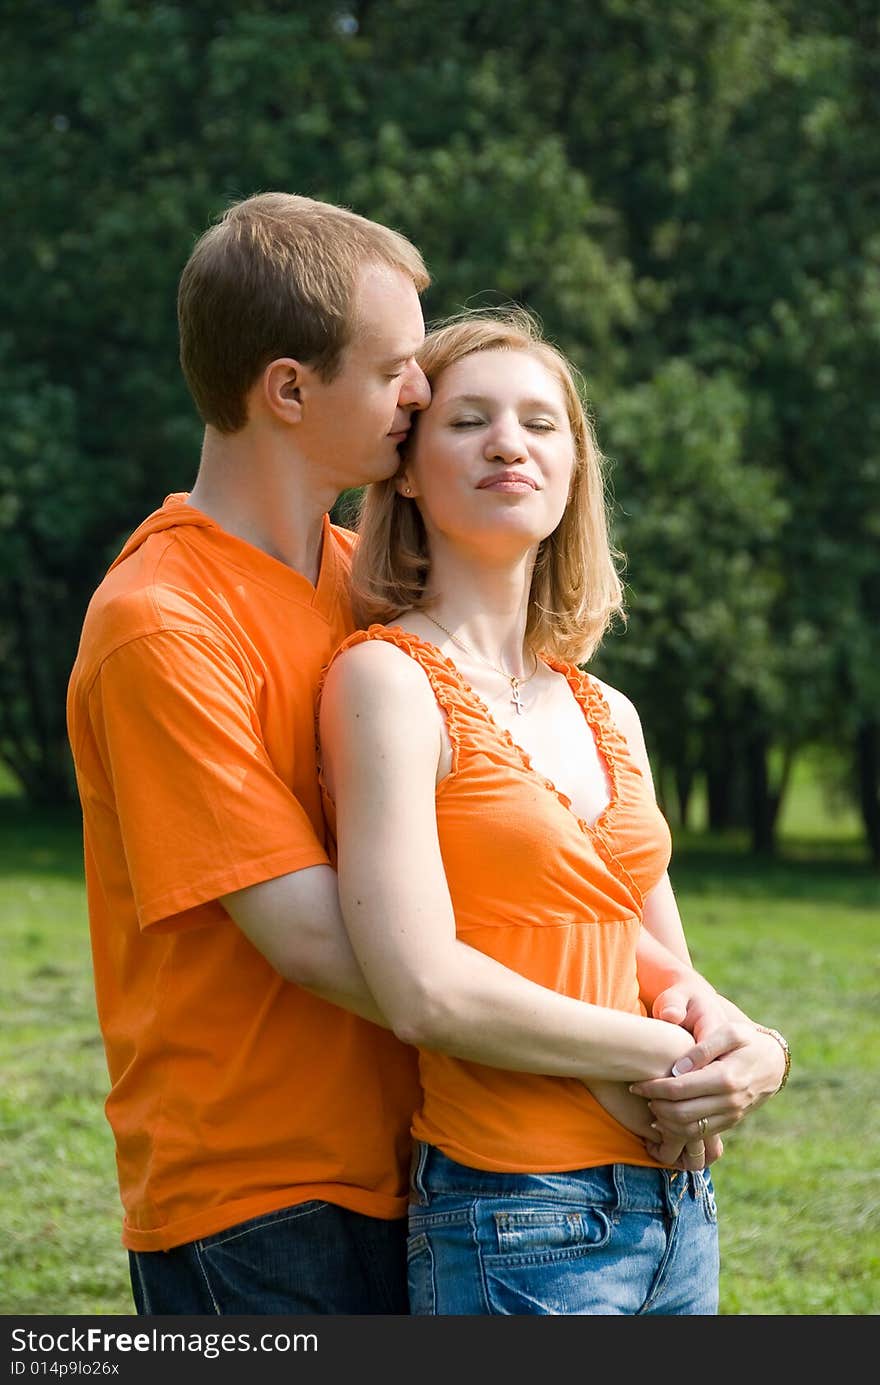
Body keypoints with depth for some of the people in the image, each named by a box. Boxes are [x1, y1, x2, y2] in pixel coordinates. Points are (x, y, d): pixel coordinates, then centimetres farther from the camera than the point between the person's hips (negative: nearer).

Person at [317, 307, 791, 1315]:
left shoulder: (606, 715, 12)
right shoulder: (389, 678, -9)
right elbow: (425, 992, -19)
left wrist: (745, 1049, -5)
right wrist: (663, 1058, -9)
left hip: (678, 1209, 7)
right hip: (514, 1224, -7)